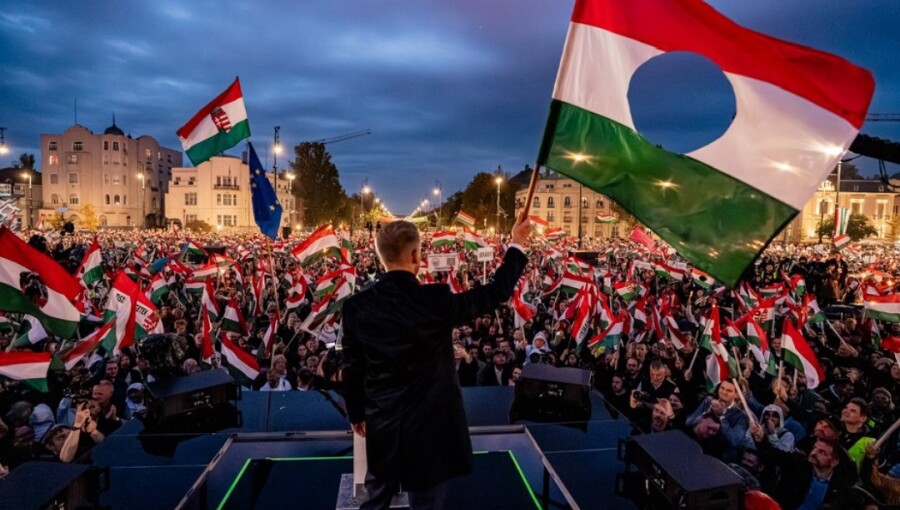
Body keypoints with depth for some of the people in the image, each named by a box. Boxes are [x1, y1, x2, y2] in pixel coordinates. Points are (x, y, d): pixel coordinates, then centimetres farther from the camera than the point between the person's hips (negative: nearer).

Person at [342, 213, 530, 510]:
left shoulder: (356, 306, -8)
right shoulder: (435, 300, -19)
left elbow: (352, 369, 0)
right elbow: (495, 293, -7)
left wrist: (356, 414, 16)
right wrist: (517, 244, 4)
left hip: (380, 426, 4)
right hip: (429, 424, -3)